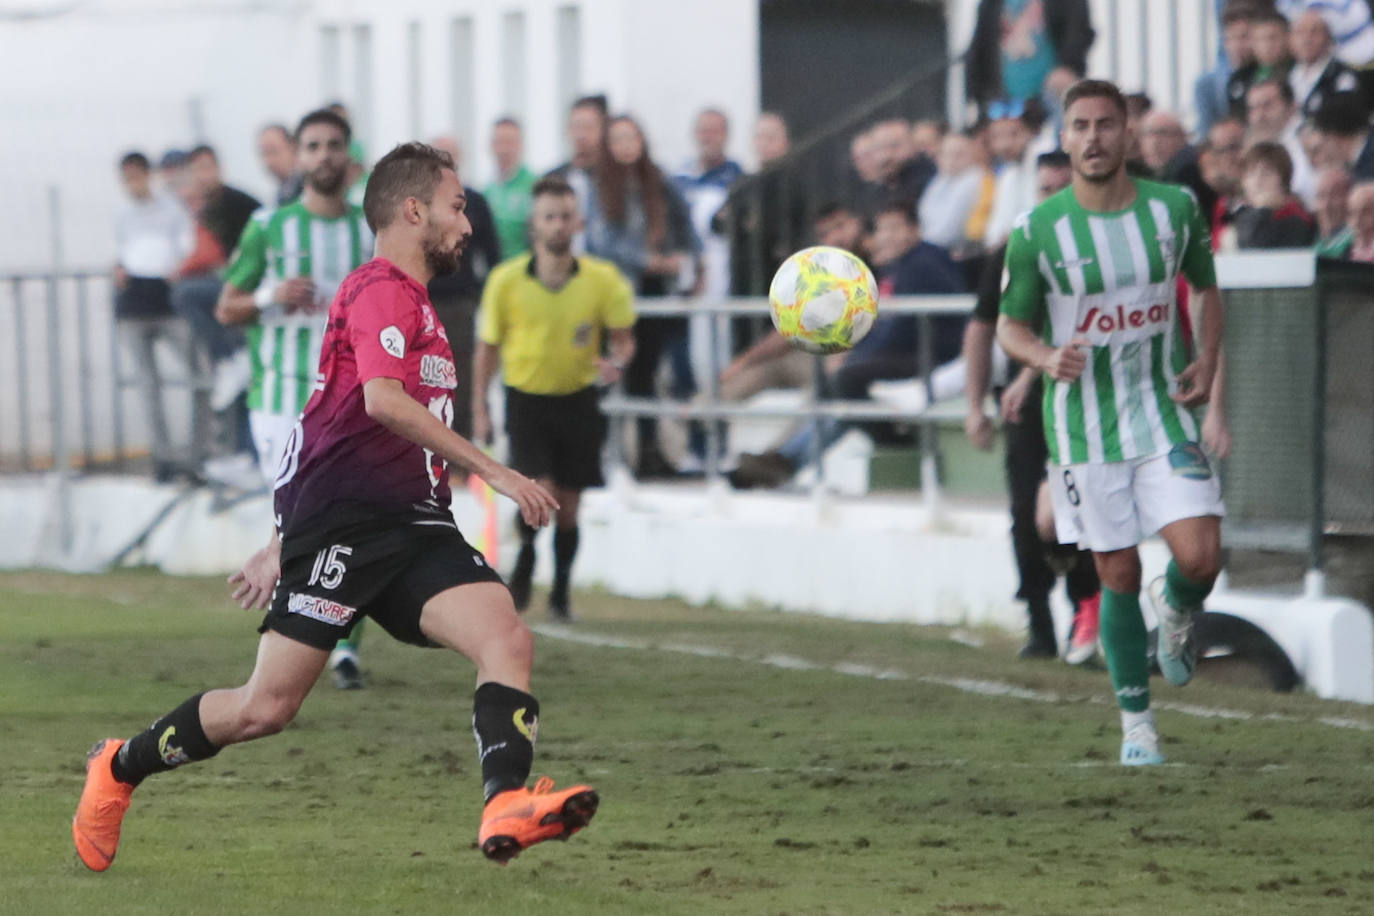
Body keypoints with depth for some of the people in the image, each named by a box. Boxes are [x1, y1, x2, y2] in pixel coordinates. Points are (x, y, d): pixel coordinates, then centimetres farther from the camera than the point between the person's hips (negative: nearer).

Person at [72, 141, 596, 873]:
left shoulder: (410, 302, 24)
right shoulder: (381, 290, -7)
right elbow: (382, 400, -25)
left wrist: (285, 545, 31)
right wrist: (490, 470, -24)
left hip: (413, 524, 9)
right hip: (342, 521, -9)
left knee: (507, 638, -17)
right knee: (266, 708, -5)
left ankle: (506, 806, -32)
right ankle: (118, 769, 17)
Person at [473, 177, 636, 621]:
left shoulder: (603, 280, -8)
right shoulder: (506, 281, -8)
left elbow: (623, 339, 2)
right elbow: (488, 347, 3)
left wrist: (615, 363, -22)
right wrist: (479, 409, 1)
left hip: (578, 400, 1)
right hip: (526, 400, -1)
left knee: (568, 504, 6)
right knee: (540, 492, -18)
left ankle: (561, 592, 24)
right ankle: (525, 555, 12)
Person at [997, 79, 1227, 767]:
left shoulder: (1174, 208, -1)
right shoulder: (1036, 232, -8)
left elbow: (1206, 288, 16)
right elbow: (1011, 327, 2)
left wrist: (1207, 360, -1)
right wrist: (1047, 359, -19)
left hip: (1165, 416, 1)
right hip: (1085, 429, -1)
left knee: (1201, 559, -13)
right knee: (1119, 576, 2)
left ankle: (1175, 611, 25)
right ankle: (1136, 722, 18)